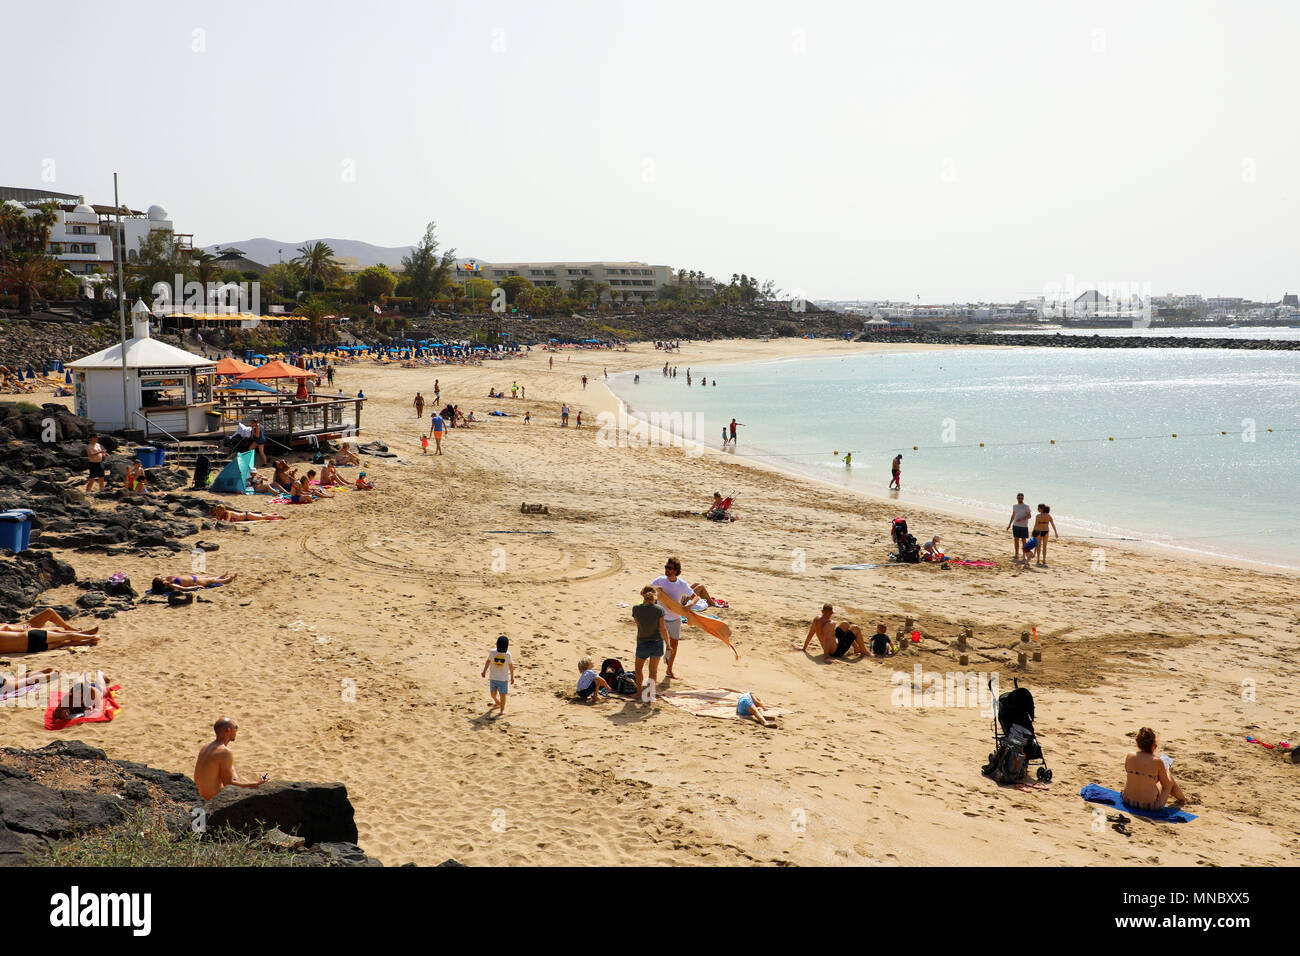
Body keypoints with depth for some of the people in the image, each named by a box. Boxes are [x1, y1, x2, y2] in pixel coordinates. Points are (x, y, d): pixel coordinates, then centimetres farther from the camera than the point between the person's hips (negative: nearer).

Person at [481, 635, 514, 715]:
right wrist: (484, 671, 10)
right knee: (493, 694, 12)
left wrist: (512, 677, 8)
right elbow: (488, 661, 9)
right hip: (493, 678, 2)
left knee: (502, 694, -4)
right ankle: (497, 702, 43)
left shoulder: (508, 655, -8)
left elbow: (511, 665, 2)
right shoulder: (493, 653, -7)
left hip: (503, 679, -2)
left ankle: (502, 709, 10)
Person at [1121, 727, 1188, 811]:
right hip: (1150, 805, -4)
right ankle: (1182, 798, 49)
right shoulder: (1157, 761, -16)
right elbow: (1166, 785, -4)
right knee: (1170, 779, 20)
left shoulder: (1129, 756, -8)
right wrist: (1168, 771, 16)